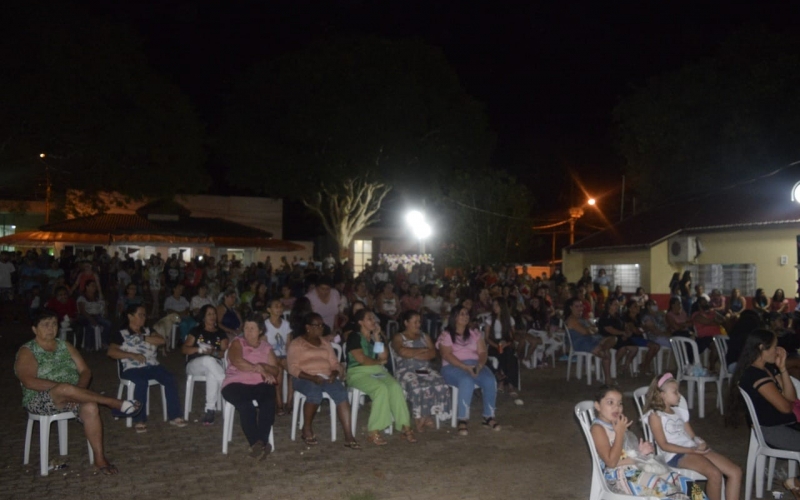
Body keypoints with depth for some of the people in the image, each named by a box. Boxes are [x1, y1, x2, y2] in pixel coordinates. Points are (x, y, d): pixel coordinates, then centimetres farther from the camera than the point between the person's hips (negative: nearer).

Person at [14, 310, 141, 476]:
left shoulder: (65, 346, 13)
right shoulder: (26, 352, -1)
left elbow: (85, 371, 8)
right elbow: (30, 382, -17)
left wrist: (79, 389, -14)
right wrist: (62, 387, -25)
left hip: (70, 397, 4)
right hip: (40, 401, -4)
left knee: (90, 407, -30)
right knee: (66, 389, -39)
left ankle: (100, 457, -25)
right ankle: (115, 403, -32)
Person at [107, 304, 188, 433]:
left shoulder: (148, 331, 21)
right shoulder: (121, 334, 6)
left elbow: (162, 341, 6)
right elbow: (111, 352, -8)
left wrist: (143, 338, -4)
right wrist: (132, 355, -17)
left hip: (152, 366, 4)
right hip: (132, 369, -4)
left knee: (170, 379, -23)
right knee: (142, 382, -37)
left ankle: (174, 416, -20)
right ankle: (139, 420, -29)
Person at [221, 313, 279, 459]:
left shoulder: (266, 346, 18)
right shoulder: (237, 342, 9)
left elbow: (275, 370, 10)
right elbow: (237, 361, -13)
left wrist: (263, 366, -10)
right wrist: (259, 369, -16)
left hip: (260, 384, 2)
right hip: (236, 383, -2)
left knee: (269, 403, -32)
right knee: (246, 406, -35)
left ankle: (262, 442, -34)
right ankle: (255, 443, -32)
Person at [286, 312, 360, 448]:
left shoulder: (325, 343, 21)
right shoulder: (296, 343, 6)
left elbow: (335, 364, 15)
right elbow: (293, 368, -6)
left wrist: (334, 374, -10)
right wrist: (311, 377, -20)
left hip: (326, 377, 4)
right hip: (305, 378, -4)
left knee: (341, 392, -28)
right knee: (315, 392, -38)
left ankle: (348, 436, -34)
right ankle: (306, 430, -14)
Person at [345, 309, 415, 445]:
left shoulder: (377, 336, 17)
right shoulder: (354, 337, -2)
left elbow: (384, 357, 4)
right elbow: (361, 359, -12)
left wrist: (377, 337, -1)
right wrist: (379, 361, 3)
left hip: (378, 371, 5)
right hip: (359, 373, -5)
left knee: (395, 387, -25)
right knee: (381, 389, -33)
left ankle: (405, 427, -25)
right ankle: (373, 432, -29)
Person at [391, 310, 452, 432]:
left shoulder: (424, 336, 22)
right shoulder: (398, 338, 8)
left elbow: (433, 353, 7)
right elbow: (403, 352, -14)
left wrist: (414, 355, -8)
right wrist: (423, 350, -4)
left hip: (426, 369, 4)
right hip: (406, 370, -4)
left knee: (440, 386, -26)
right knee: (418, 387, -36)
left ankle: (424, 417, -18)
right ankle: (420, 417, -19)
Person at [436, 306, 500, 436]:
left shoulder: (475, 333, 18)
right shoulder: (446, 335, 5)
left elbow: (482, 352, 7)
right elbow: (447, 355, -9)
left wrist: (479, 365, -16)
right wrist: (465, 367, -22)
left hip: (475, 365, 4)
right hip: (453, 367, -4)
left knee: (490, 380, -28)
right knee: (467, 381, -38)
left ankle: (489, 417, -15)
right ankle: (462, 420, -32)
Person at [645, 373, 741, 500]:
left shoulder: (680, 412, 21)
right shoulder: (655, 415, -3)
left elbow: (692, 435, 18)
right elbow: (664, 445, -9)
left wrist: (701, 443, -7)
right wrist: (692, 450, -16)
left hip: (694, 449, 8)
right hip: (675, 455, -8)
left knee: (735, 472, -7)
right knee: (715, 474, -29)